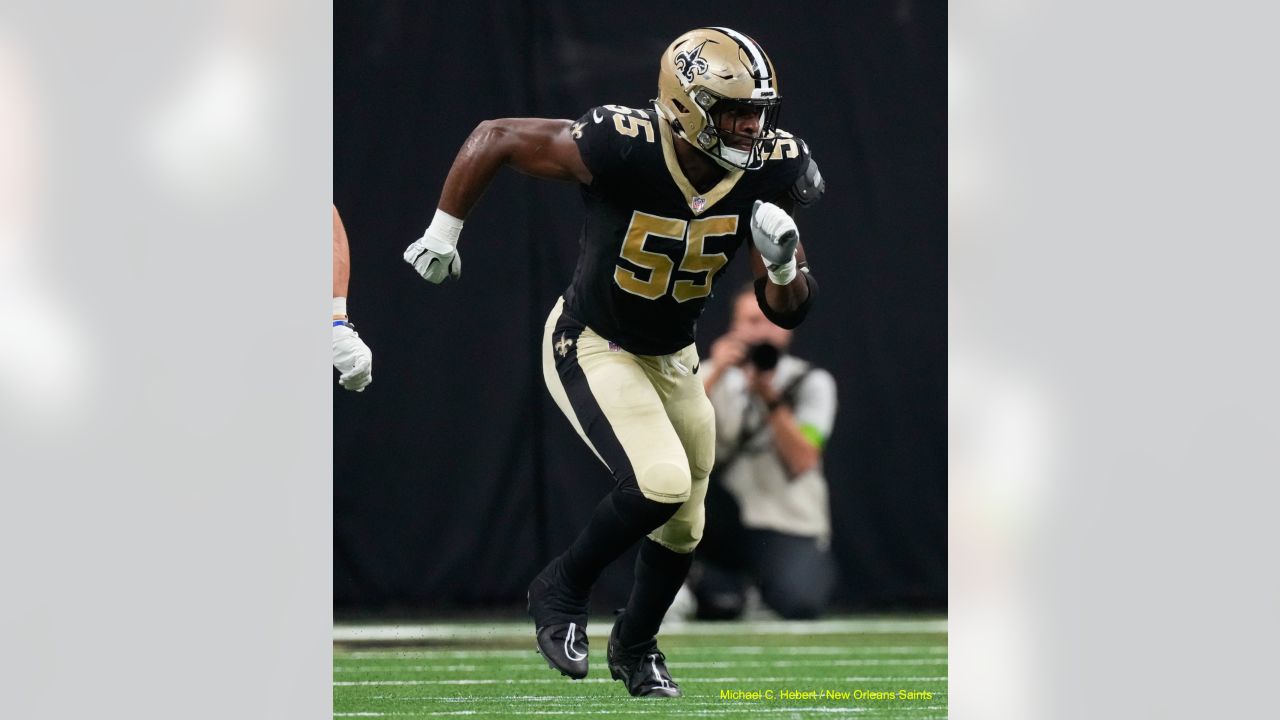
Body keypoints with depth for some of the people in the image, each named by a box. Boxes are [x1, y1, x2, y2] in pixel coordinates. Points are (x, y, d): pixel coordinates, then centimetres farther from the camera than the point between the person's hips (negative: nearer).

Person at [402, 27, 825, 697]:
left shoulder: (767, 171, -17)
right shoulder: (622, 148, -32)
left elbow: (786, 311, -9)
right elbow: (494, 138, -19)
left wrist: (783, 265, -31)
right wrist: (442, 233, -11)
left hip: (672, 358, 6)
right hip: (591, 347, -6)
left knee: (682, 527, 18)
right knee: (660, 483, -25)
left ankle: (634, 647, 45)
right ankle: (562, 591, 2)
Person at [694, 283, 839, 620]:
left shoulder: (812, 383, -1)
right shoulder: (712, 375, 3)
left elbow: (802, 462, -15)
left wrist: (770, 398, -24)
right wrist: (715, 375, -23)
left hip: (790, 526, -1)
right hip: (728, 520, 1)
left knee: (800, 602, -29)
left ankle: (812, 566, 9)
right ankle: (717, 578, -7)